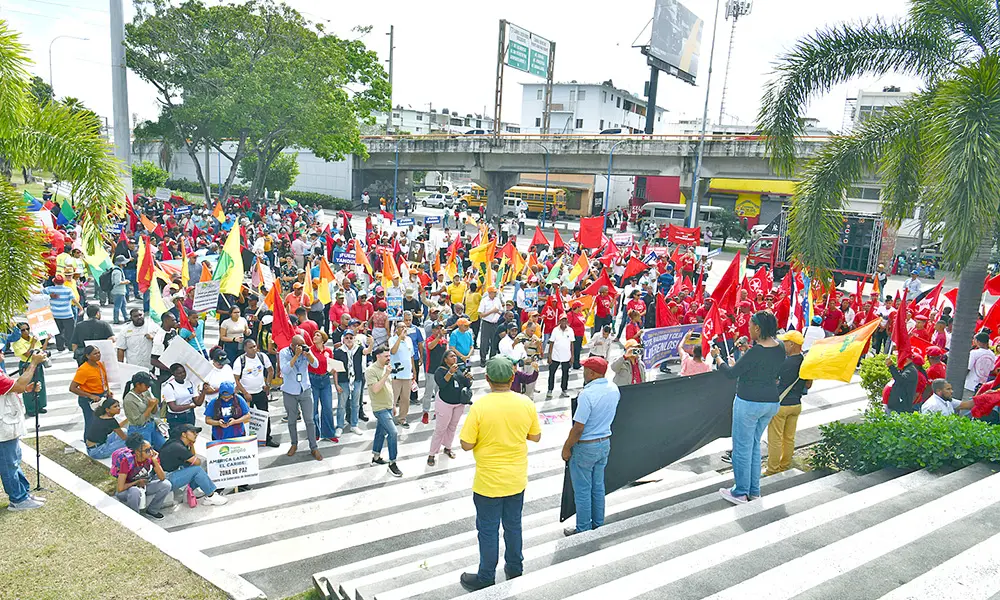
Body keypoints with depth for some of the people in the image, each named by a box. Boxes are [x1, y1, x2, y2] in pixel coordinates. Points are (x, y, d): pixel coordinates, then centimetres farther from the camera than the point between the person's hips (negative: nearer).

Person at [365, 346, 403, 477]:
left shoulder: (385, 368, 10)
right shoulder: (371, 370, -16)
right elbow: (375, 389, -26)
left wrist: (392, 405, 22)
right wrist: (386, 375, -27)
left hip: (388, 407, 9)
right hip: (380, 408, -9)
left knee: (381, 432, 18)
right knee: (393, 433, -15)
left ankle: (376, 457, 32)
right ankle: (392, 464, -7)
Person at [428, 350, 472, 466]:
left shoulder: (459, 370, 8)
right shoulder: (440, 370, -10)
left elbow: (468, 385, 8)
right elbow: (442, 384, -26)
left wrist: (467, 377, -12)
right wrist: (450, 372, -34)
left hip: (459, 404, 6)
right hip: (445, 404, -6)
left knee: (452, 427, 15)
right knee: (440, 429, -3)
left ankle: (447, 448, 33)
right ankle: (432, 455, 4)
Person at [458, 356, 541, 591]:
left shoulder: (480, 406, -22)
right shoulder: (526, 403, -11)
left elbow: (466, 445, -16)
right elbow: (536, 437, 2)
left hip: (488, 482, -4)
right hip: (517, 480, 4)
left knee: (488, 530, 12)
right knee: (513, 525, 22)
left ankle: (486, 578, 27)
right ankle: (515, 570, 39)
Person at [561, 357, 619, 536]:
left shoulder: (587, 395, -26)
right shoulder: (614, 389, -3)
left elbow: (578, 428, -23)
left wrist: (566, 448, -12)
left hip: (585, 447, -8)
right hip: (605, 443, 8)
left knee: (582, 490, 7)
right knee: (598, 487, 20)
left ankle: (583, 529, 18)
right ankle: (598, 525, 32)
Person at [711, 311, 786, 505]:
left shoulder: (755, 352, -23)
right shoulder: (780, 349, 1)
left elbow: (731, 374, -15)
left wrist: (717, 357, 3)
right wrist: (739, 365, 20)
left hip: (749, 403, -8)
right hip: (771, 402, 8)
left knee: (742, 448, 4)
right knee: (754, 445, 20)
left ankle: (740, 493, 13)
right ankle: (754, 490, 27)